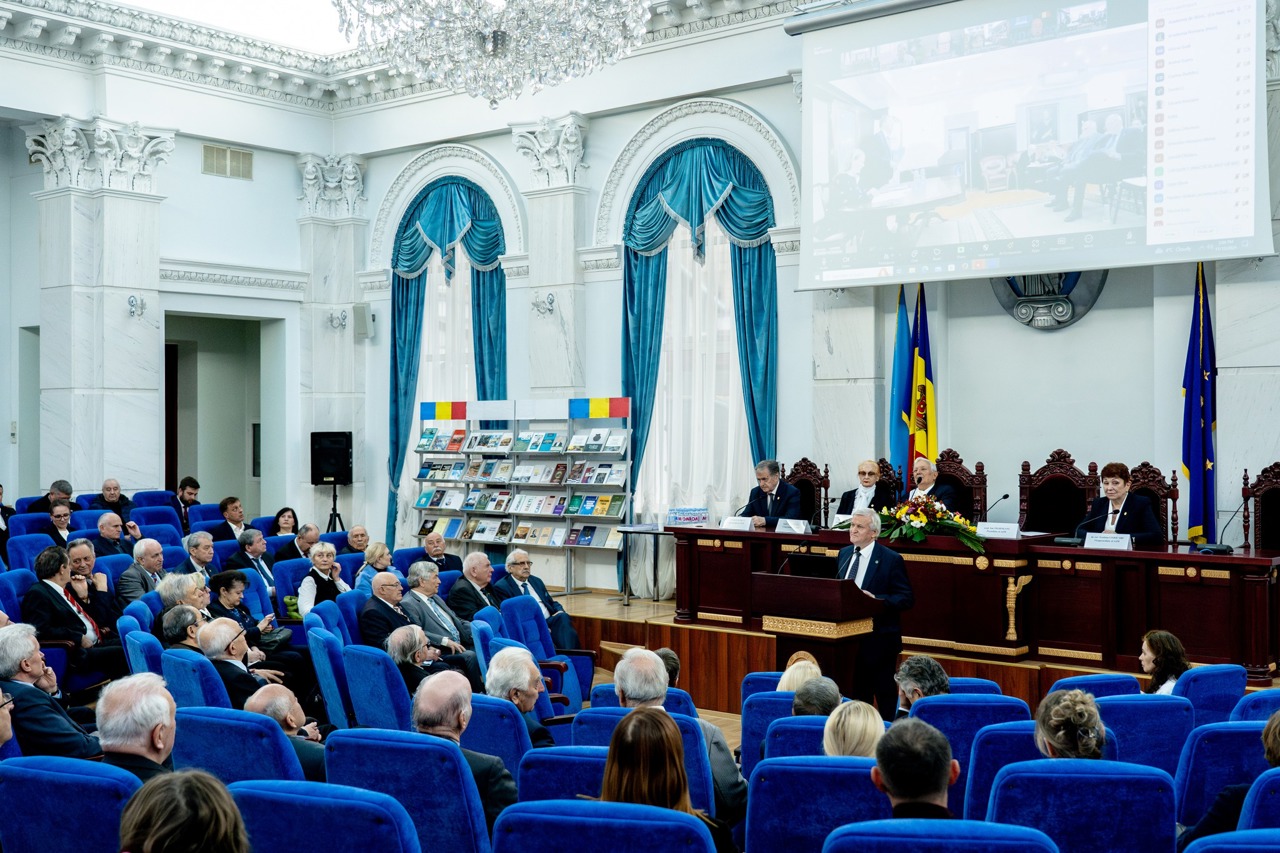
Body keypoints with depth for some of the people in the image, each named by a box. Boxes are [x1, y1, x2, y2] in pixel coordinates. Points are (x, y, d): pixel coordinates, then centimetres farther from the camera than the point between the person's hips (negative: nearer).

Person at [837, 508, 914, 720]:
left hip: (878, 638, -6)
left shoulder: (891, 560, -10)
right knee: (856, 693, 14)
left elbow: (907, 598, -12)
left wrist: (876, 599, -25)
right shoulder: (844, 554, 9)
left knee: (885, 695, 2)